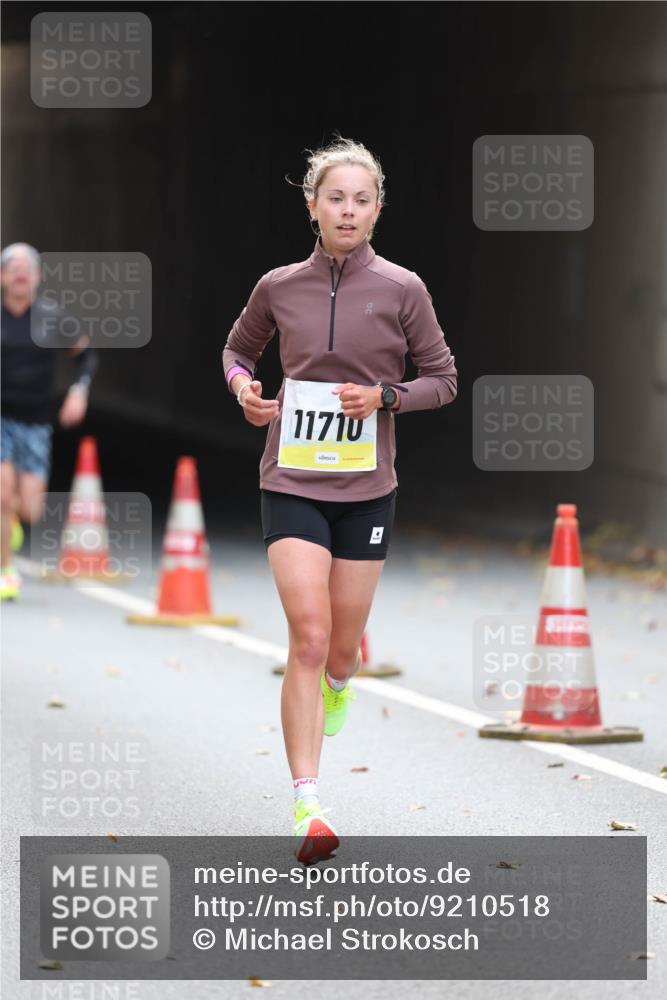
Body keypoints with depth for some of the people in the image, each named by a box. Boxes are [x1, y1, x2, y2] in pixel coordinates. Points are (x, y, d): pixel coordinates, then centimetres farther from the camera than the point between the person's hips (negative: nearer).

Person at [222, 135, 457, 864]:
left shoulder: (402, 290, -4)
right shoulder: (278, 288, -1)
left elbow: (442, 378, 4)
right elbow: (238, 347, 18)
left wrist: (385, 396, -13)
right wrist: (242, 387, -3)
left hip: (366, 488, 1)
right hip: (291, 483, -1)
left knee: (342, 644, 11)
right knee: (309, 635, -15)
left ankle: (337, 684, 52)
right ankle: (307, 808, -16)